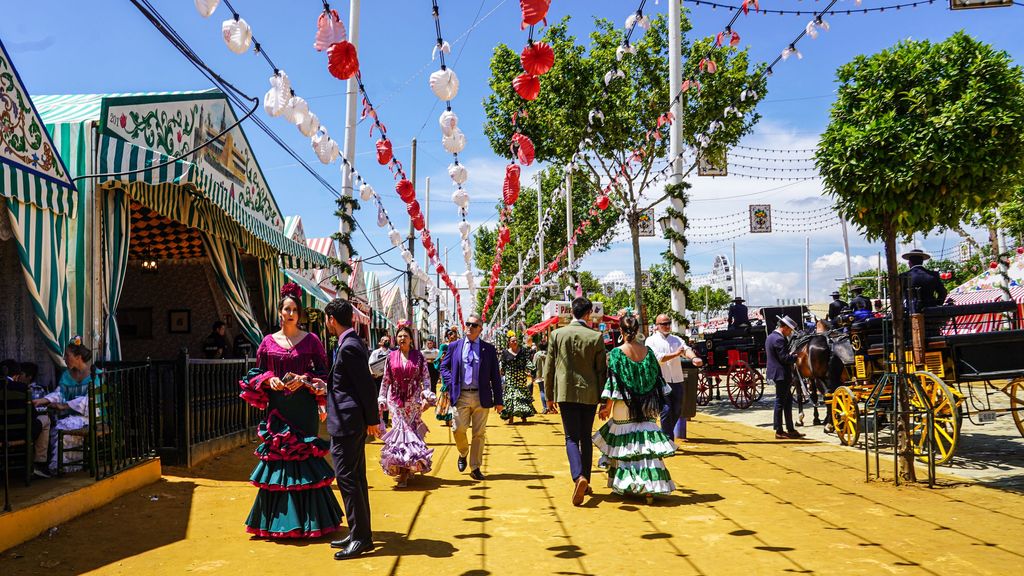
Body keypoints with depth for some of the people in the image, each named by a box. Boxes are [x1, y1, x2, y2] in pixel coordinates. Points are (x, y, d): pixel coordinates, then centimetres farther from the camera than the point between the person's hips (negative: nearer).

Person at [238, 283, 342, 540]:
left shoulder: (310, 340, 2)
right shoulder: (268, 341, 7)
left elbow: (323, 372, 2)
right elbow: (257, 372, 13)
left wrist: (306, 379, -15)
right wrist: (269, 379, -7)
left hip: (303, 407, -2)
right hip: (277, 407, 2)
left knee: (303, 456, -1)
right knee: (276, 457, 3)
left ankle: (309, 518, 10)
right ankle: (276, 519, 15)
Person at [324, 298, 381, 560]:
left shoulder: (349, 347, -18)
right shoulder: (353, 343, 12)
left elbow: (366, 386, -19)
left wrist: (372, 420, -14)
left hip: (347, 422, -10)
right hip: (352, 422, 10)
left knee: (347, 478, -5)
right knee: (355, 478, 14)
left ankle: (361, 537, 1)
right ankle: (360, 533, 23)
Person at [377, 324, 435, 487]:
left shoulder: (419, 356, 2)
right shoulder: (391, 357, 5)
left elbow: (426, 378, 0)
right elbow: (385, 380, 9)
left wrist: (427, 397, -11)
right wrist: (381, 400, 6)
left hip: (413, 400, -1)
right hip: (395, 400, 1)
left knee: (412, 430, -1)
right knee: (400, 430, -5)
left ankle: (405, 471, 9)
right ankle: (405, 470, 3)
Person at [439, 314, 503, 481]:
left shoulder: (489, 349, 4)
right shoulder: (454, 346, 8)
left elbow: (495, 376, 5)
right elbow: (443, 367, 16)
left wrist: (498, 400, 3)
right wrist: (451, 383, -1)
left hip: (481, 397, 0)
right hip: (461, 396, 0)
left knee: (479, 434, 3)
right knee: (459, 429, -7)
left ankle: (475, 468, 15)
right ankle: (463, 454, 24)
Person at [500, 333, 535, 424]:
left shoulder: (523, 351, 5)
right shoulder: (505, 352, 4)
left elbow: (527, 362, 2)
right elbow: (502, 365, 8)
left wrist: (528, 371, -12)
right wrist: (501, 376, 4)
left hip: (521, 376, 1)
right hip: (509, 377, -1)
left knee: (523, 394, 0)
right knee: (510, 394, -5)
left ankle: (524, 416, 8)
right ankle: (511, 417, -3)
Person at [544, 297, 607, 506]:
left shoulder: (557, 335, -2)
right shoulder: (596, 337, -4)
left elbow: (549, 368, 1)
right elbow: (601, 370, -1)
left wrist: (549, 396, 10)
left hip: (565, 393, -1)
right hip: (589, 393, 1)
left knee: (571, 438, 2)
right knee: (586, 437, 13)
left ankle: (578, 477, -21)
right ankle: (586, 483, 20)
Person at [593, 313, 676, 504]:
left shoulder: (616, 353, -10)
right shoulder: (648, 352, 2)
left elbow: (613, 382, -11)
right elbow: (657, 378, 7)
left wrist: (607, 406, -3)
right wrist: (657, 403, 17)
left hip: (625, 406, -3)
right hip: (646, 408, 3)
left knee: (624, 444, 9)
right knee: (647, 445, 6)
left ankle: (626, 486, 17)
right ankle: (649, 487, 2)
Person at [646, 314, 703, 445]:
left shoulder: (676, 339, 14)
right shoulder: (651, 340, 3)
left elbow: (686, 349, -6)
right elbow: (658, 358, -12)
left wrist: (694, 358, -27)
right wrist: (675, 354, -14)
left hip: (678, 381, 5)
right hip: (661, 381, -5)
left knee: (677, 412, 9)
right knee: (666, 411, -12)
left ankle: (663, 437, 27)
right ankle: (669, 441, -5)